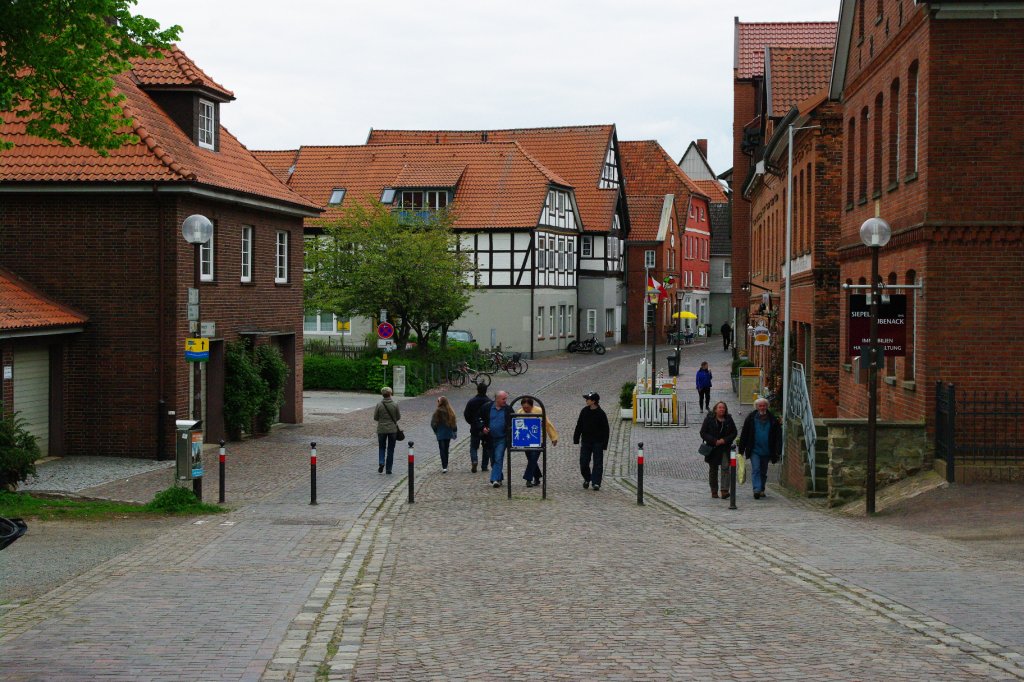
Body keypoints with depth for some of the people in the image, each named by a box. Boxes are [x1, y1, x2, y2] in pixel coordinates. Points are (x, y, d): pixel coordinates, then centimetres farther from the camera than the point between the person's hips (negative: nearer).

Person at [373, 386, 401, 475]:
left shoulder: (379, 405, -10)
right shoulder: (395, 404, -9)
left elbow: (375, 417, -4)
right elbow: (399, 417, 0)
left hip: (381, 429, 0)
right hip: (392, 429, 0)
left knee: (381, 447, 16)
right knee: (391, 449, 10)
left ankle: (381, 462, -9)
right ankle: (389, 469, 11)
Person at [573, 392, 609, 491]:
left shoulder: (601, 414, -10)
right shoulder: (584, 411, 3)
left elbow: (605, 430, -8)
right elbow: (579, 426, 10)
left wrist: (604, 445, -11)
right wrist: (576, 439, 6)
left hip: (597, 442, -4)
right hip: (585, 441, 4)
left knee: (598, 464, -3)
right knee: (583, 463, 4)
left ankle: (596, 483, -1)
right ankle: (587, 479, 26)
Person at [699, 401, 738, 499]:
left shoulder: (729, 420, 5)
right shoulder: (709, 419, -1)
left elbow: (734, 433, 7)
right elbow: (703, 433, -3)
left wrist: (724, 440, -10)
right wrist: (714, 441, -14)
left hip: (725, 448, 0)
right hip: (712, 448, 0)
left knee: (725, 468, -13)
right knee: (713, 470, 7)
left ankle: (725, 490, -18)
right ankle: (714, 492, 17)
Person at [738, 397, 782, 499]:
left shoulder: (772, 419, 3)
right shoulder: (751, 418, 1)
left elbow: (778, 436, 5)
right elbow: (744, 435, 4)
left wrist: (778, 450, -2)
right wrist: (741, 450, 1)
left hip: (766, 451, 2)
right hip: (754, 450, -2)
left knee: (763, 471, 11)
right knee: (755, 469, -13)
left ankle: (761, 490, 24)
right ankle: (757, 490, -20)